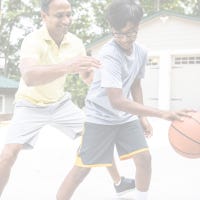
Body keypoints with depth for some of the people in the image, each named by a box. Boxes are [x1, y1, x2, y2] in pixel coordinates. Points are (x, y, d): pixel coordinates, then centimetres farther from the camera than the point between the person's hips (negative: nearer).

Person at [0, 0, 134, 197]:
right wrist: (66, 67, -65)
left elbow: (85, 76, 3)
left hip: (60, 103, 5)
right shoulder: (33, 41, -29)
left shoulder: (75, 42, -11)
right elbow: (28, 76, -49)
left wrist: (98, 69, -21)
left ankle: (118, 181, 25)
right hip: (31, 106, -5)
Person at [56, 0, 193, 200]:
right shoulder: (109, 54, -28)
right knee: (82, 167, -7)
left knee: (144, 157, -1)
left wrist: (142, 117, 10)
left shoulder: (141, 52, -4)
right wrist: (162, 114, -41)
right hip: (99, 117, -6)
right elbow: (116, 101, -37)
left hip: (126, 116, 6)